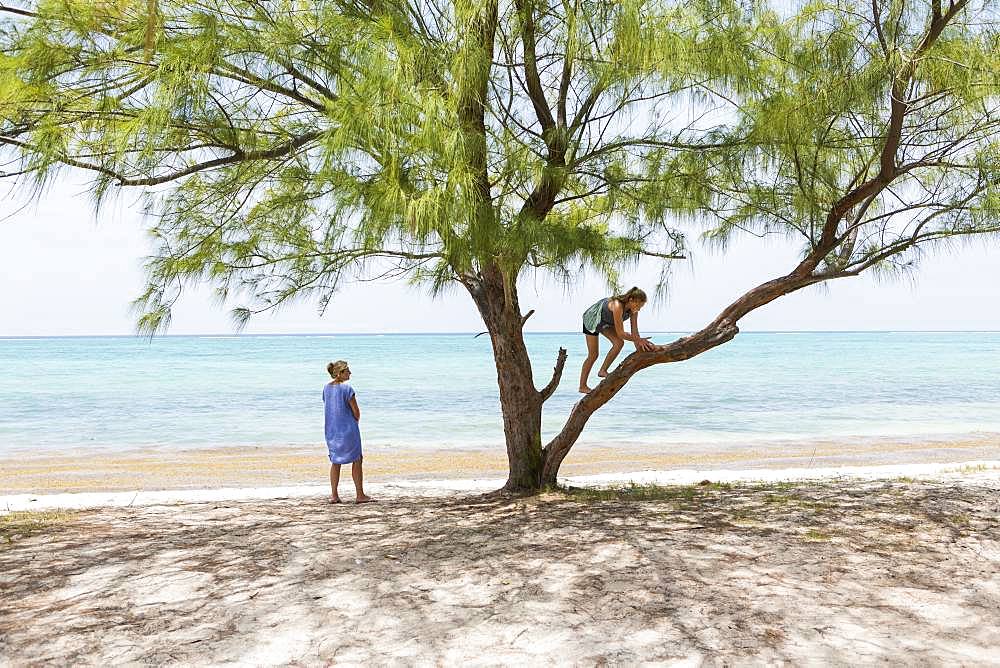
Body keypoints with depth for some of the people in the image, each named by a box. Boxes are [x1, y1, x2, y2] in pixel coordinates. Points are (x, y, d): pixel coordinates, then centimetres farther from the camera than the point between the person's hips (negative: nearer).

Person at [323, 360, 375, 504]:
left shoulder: (326, 388, 3)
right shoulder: (347, 388, -17)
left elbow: (327, 408, 12)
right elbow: (356, 412, -12)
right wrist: (355, 422, 10)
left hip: (331, 430, 6)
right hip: (348, 429, -6)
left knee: (335, 462, 15)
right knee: (356, 460, 6)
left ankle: (334, 495, 15)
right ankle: (360, 495, 9)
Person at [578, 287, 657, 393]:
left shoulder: (633, 309, -18)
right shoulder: (617, 306, -40)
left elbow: (634, 331, -15)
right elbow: (620, 333, -37)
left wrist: (639, 345, -25)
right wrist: (639, 340, -34)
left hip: (606, 322, 7)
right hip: (591, 319, -7)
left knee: (619, 343, -14)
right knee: (593, 355, -4)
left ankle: (603, 371, 1)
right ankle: (582, 386, 6)